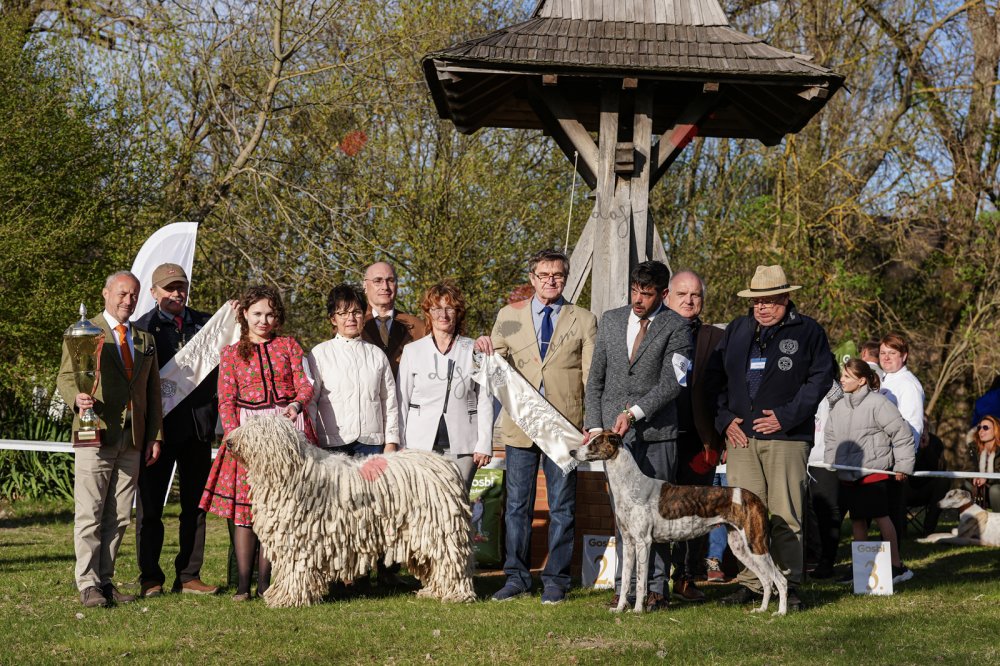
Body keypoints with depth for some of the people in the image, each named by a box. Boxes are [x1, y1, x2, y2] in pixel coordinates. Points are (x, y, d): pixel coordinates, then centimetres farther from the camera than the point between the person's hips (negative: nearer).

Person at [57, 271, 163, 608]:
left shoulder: (146, 340, 18)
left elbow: (153, 391, 18)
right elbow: (65, 376, 0)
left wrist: (155, 437, 11)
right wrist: (77, 397, -23)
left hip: (133, 441, 5)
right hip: (96, 437, -5)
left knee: (118, 518, 6)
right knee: (89, 516, -5)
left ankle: (106, 580, 12)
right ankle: (88, 585, -1)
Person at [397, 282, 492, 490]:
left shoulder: (475, 351, 8)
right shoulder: (412, 351, 10)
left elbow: (484, 401, 6)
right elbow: (402, 401, 10)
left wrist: (484, 445, 0)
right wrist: (399, 445, 4)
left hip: (462, 445, 0)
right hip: (421, 443, 0)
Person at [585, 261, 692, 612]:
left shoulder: (676, 327, -2)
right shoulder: (610, 320, 11)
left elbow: (671, 382, -10)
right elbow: (595, 378, 14)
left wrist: (634, 412, -17)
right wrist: (594, 425, 5)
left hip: (656, 434, -3)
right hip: (614, 433, 3)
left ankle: (656, 588, 5)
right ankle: (623, 586, 9)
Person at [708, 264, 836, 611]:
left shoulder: (808, 331, 4)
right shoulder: (736, 331, 17)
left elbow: (821, 377, -2)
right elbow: (716, 377, 16)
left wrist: (786, 416, -9)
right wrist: (724, 419, 2)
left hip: (786, 438, -4)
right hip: (740, 436, 4)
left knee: (785, 516, -4)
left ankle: (789, 585, 3)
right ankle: (749, 583, 9)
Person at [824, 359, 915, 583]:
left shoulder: (878, 403, -11)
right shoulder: (839, 407, 12)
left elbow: (902, 433, -9)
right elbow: (831, 437, 23)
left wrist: (903, 465, -7)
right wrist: (831, 463, 15)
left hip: (874, 472, -7)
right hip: (847, 476, 7)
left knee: (881, 516, -5)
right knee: (857, 520, 11)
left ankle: (897, 565, 3)